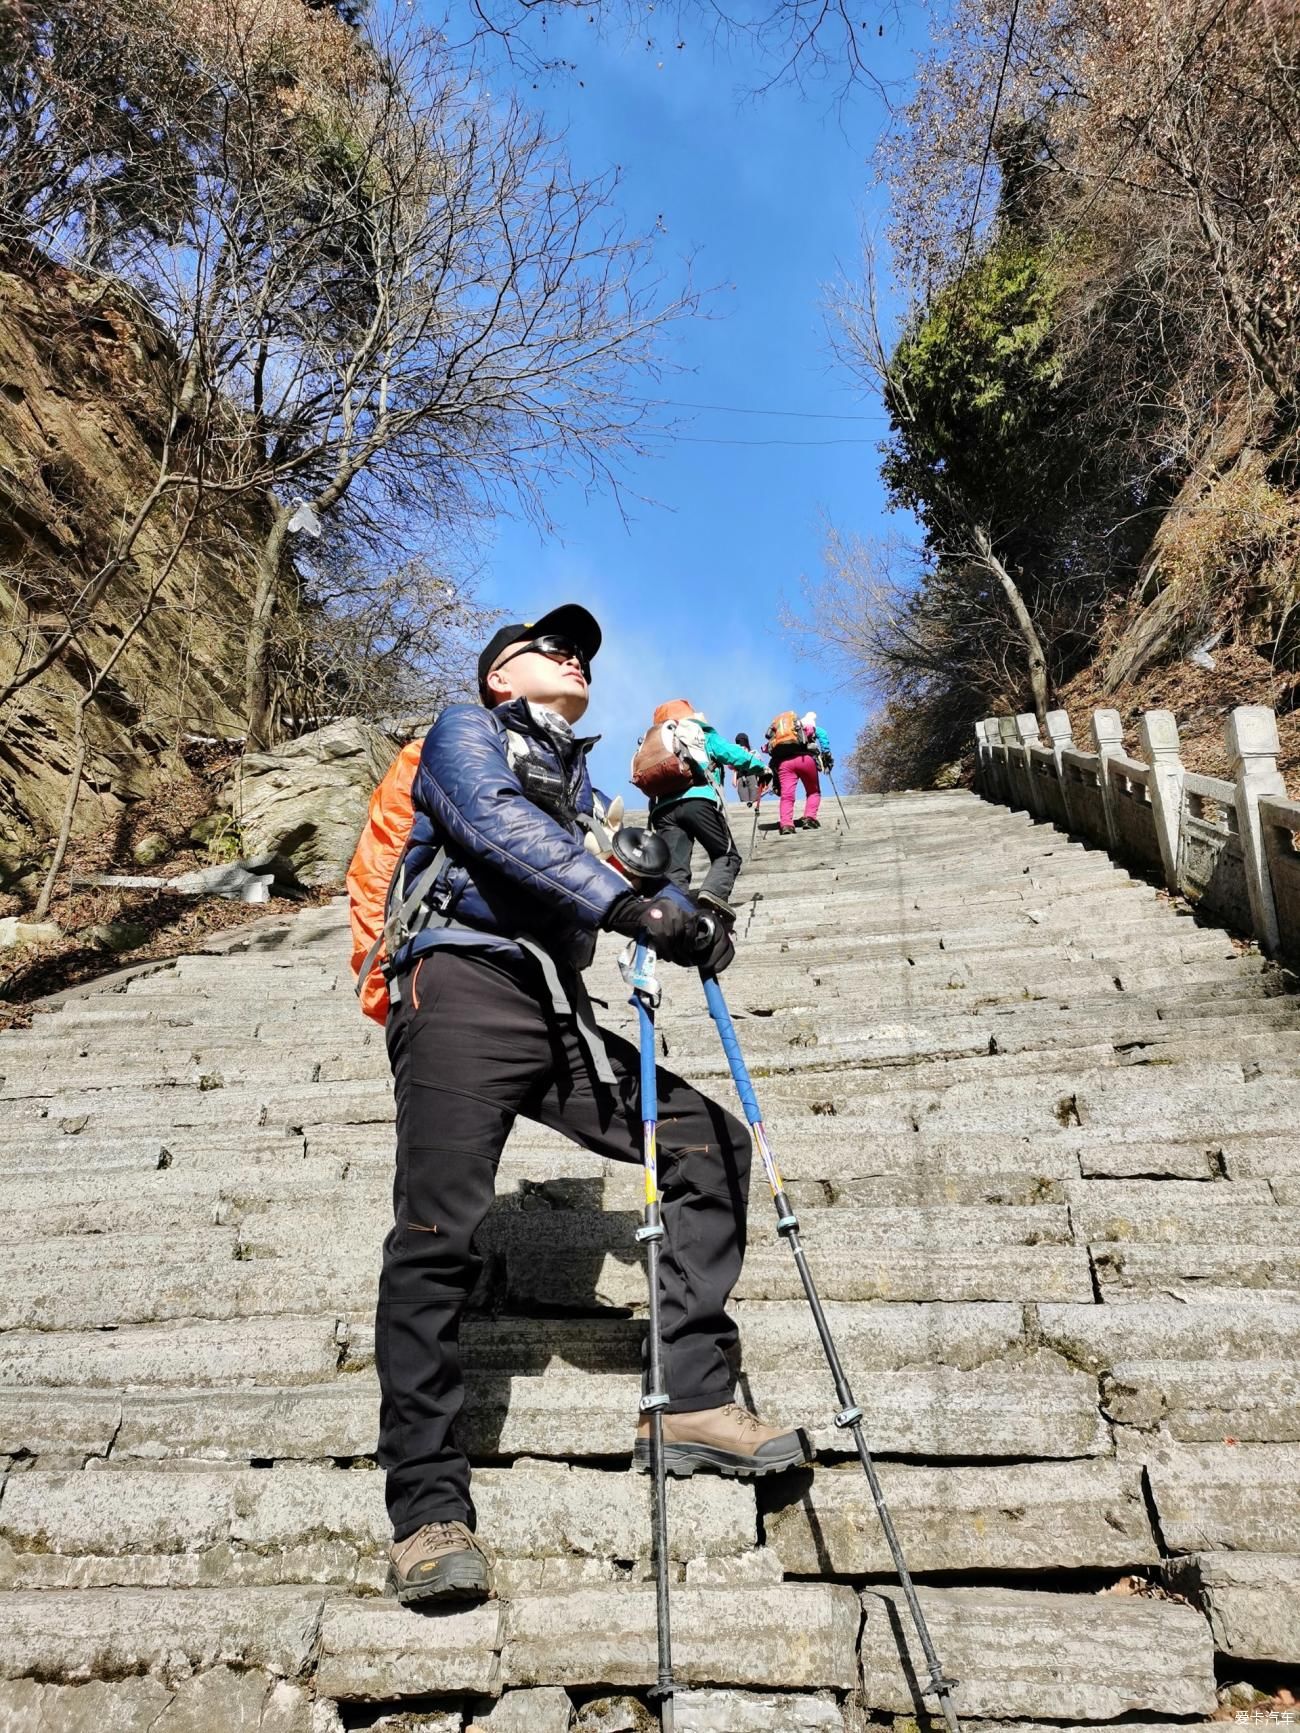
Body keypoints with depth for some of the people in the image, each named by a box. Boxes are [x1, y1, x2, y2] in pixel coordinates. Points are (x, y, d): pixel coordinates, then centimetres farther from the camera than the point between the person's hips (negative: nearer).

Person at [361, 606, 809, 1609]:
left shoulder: (584, 787, 31)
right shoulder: (467, 733, 11)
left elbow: (630, 890, 21)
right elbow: (500, 829, -11)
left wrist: (686, 922, -2)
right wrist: (627, 902, -23)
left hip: (561, 1017, 7)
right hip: (465, 987, -7)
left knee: (713, 1144, -1)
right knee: (437, 1233, -15)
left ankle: (694, 1404, 1)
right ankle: (428, 1508, -8)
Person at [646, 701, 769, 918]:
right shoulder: (702, 735, 22)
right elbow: (734, 755, 14)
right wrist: (761, 767, 27)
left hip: (662, 809, 4)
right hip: (698, 800, -4)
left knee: (674, 872, -4)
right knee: (728, 855, 5)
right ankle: (713, 891, -23)